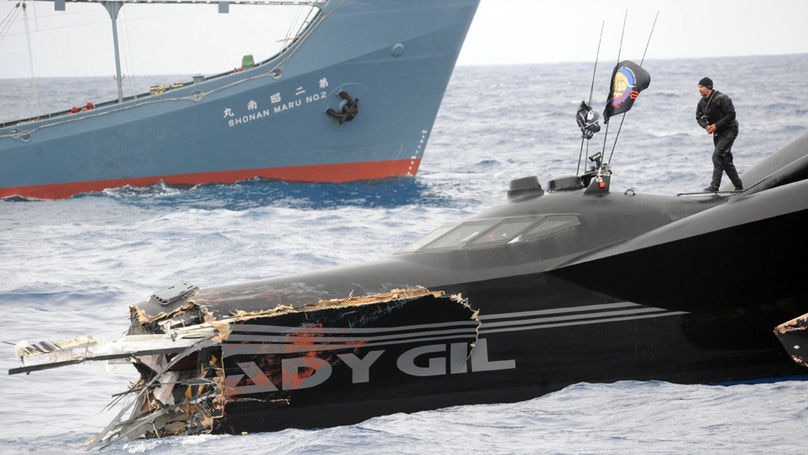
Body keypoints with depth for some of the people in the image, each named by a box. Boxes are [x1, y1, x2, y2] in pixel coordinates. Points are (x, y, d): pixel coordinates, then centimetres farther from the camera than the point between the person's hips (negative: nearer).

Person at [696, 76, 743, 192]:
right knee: (725, 159, 11)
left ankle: (714, 186, -23)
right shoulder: (702, 102, 4)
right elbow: (699, 117, 10)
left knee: (717, 156, -20)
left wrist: (716, 125, -23)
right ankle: (738, 185, 22)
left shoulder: (721, 99, -19)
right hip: (718, 133, 8)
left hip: (729, 130, -8)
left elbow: (731, 114, -21)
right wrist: (706, 126, -12)